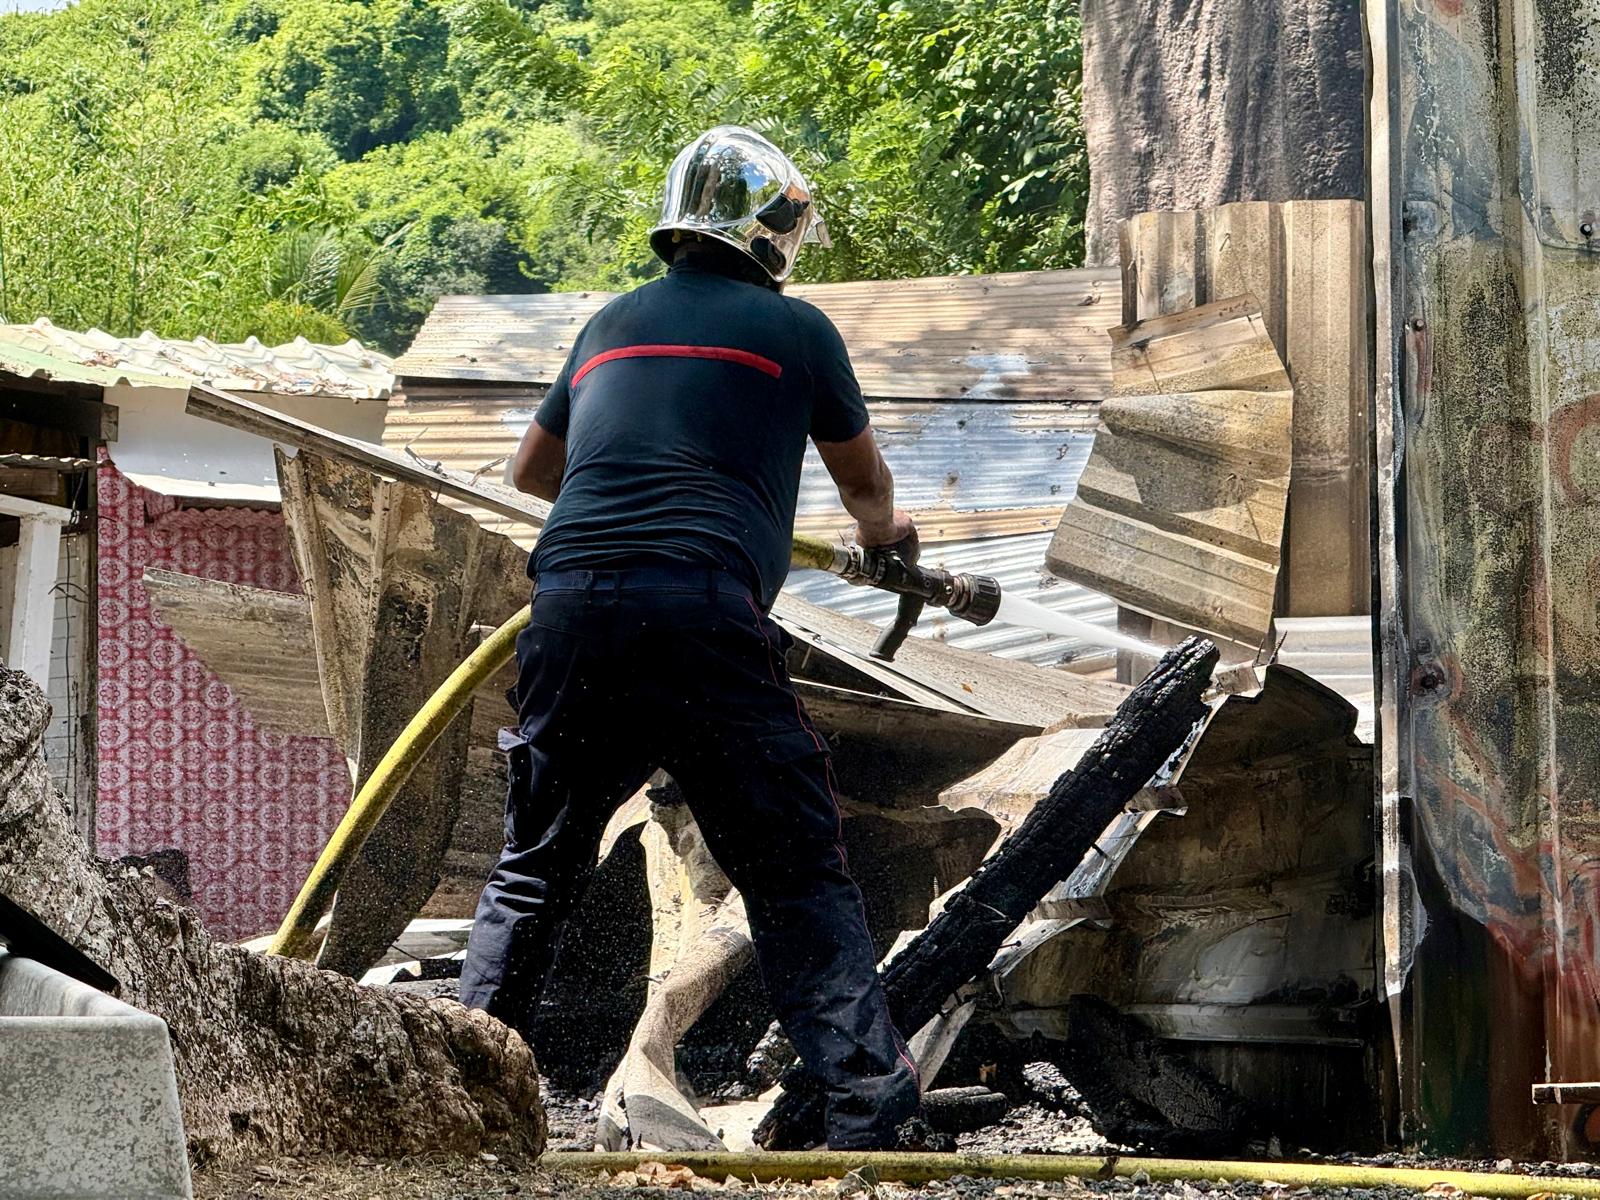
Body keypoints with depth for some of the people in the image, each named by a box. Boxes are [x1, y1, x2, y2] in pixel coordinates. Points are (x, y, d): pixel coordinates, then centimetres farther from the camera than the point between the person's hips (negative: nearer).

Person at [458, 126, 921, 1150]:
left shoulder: (614, 325, 23)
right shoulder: (794, 328, 12)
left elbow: (532, 471, 38)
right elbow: (865, 481, 29)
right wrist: (885, 529, 52)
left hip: (571, 604, 4)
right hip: (703, 607, -4)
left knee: (535, 869, 17)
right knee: (798, 879, 2)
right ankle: (871, 1103, -4)